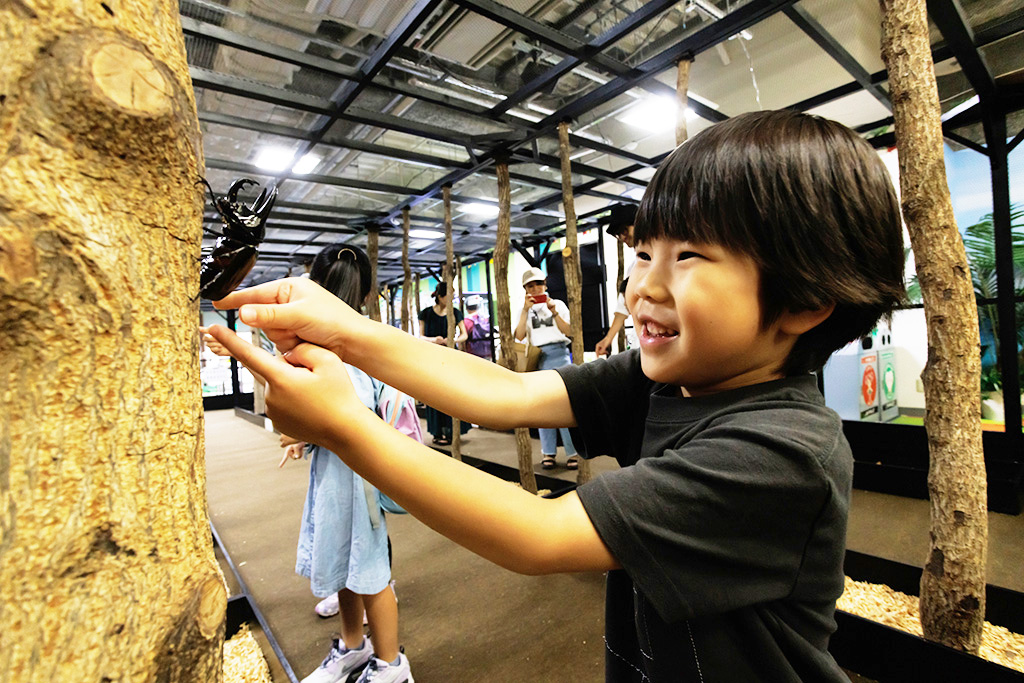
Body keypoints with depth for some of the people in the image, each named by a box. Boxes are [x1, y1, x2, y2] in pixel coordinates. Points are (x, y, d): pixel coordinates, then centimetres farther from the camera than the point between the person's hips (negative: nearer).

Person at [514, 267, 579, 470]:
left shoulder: (558, 304, 11)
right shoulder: (526, 311, 13)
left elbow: (569, 332, 1)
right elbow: (519, 336, -2)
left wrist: (554, 311, -8)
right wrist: (525, 310, -7)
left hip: (559, 355, -1)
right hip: (537, 358, 2)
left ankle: (572, 452, -1)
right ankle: (548, 452, 12)